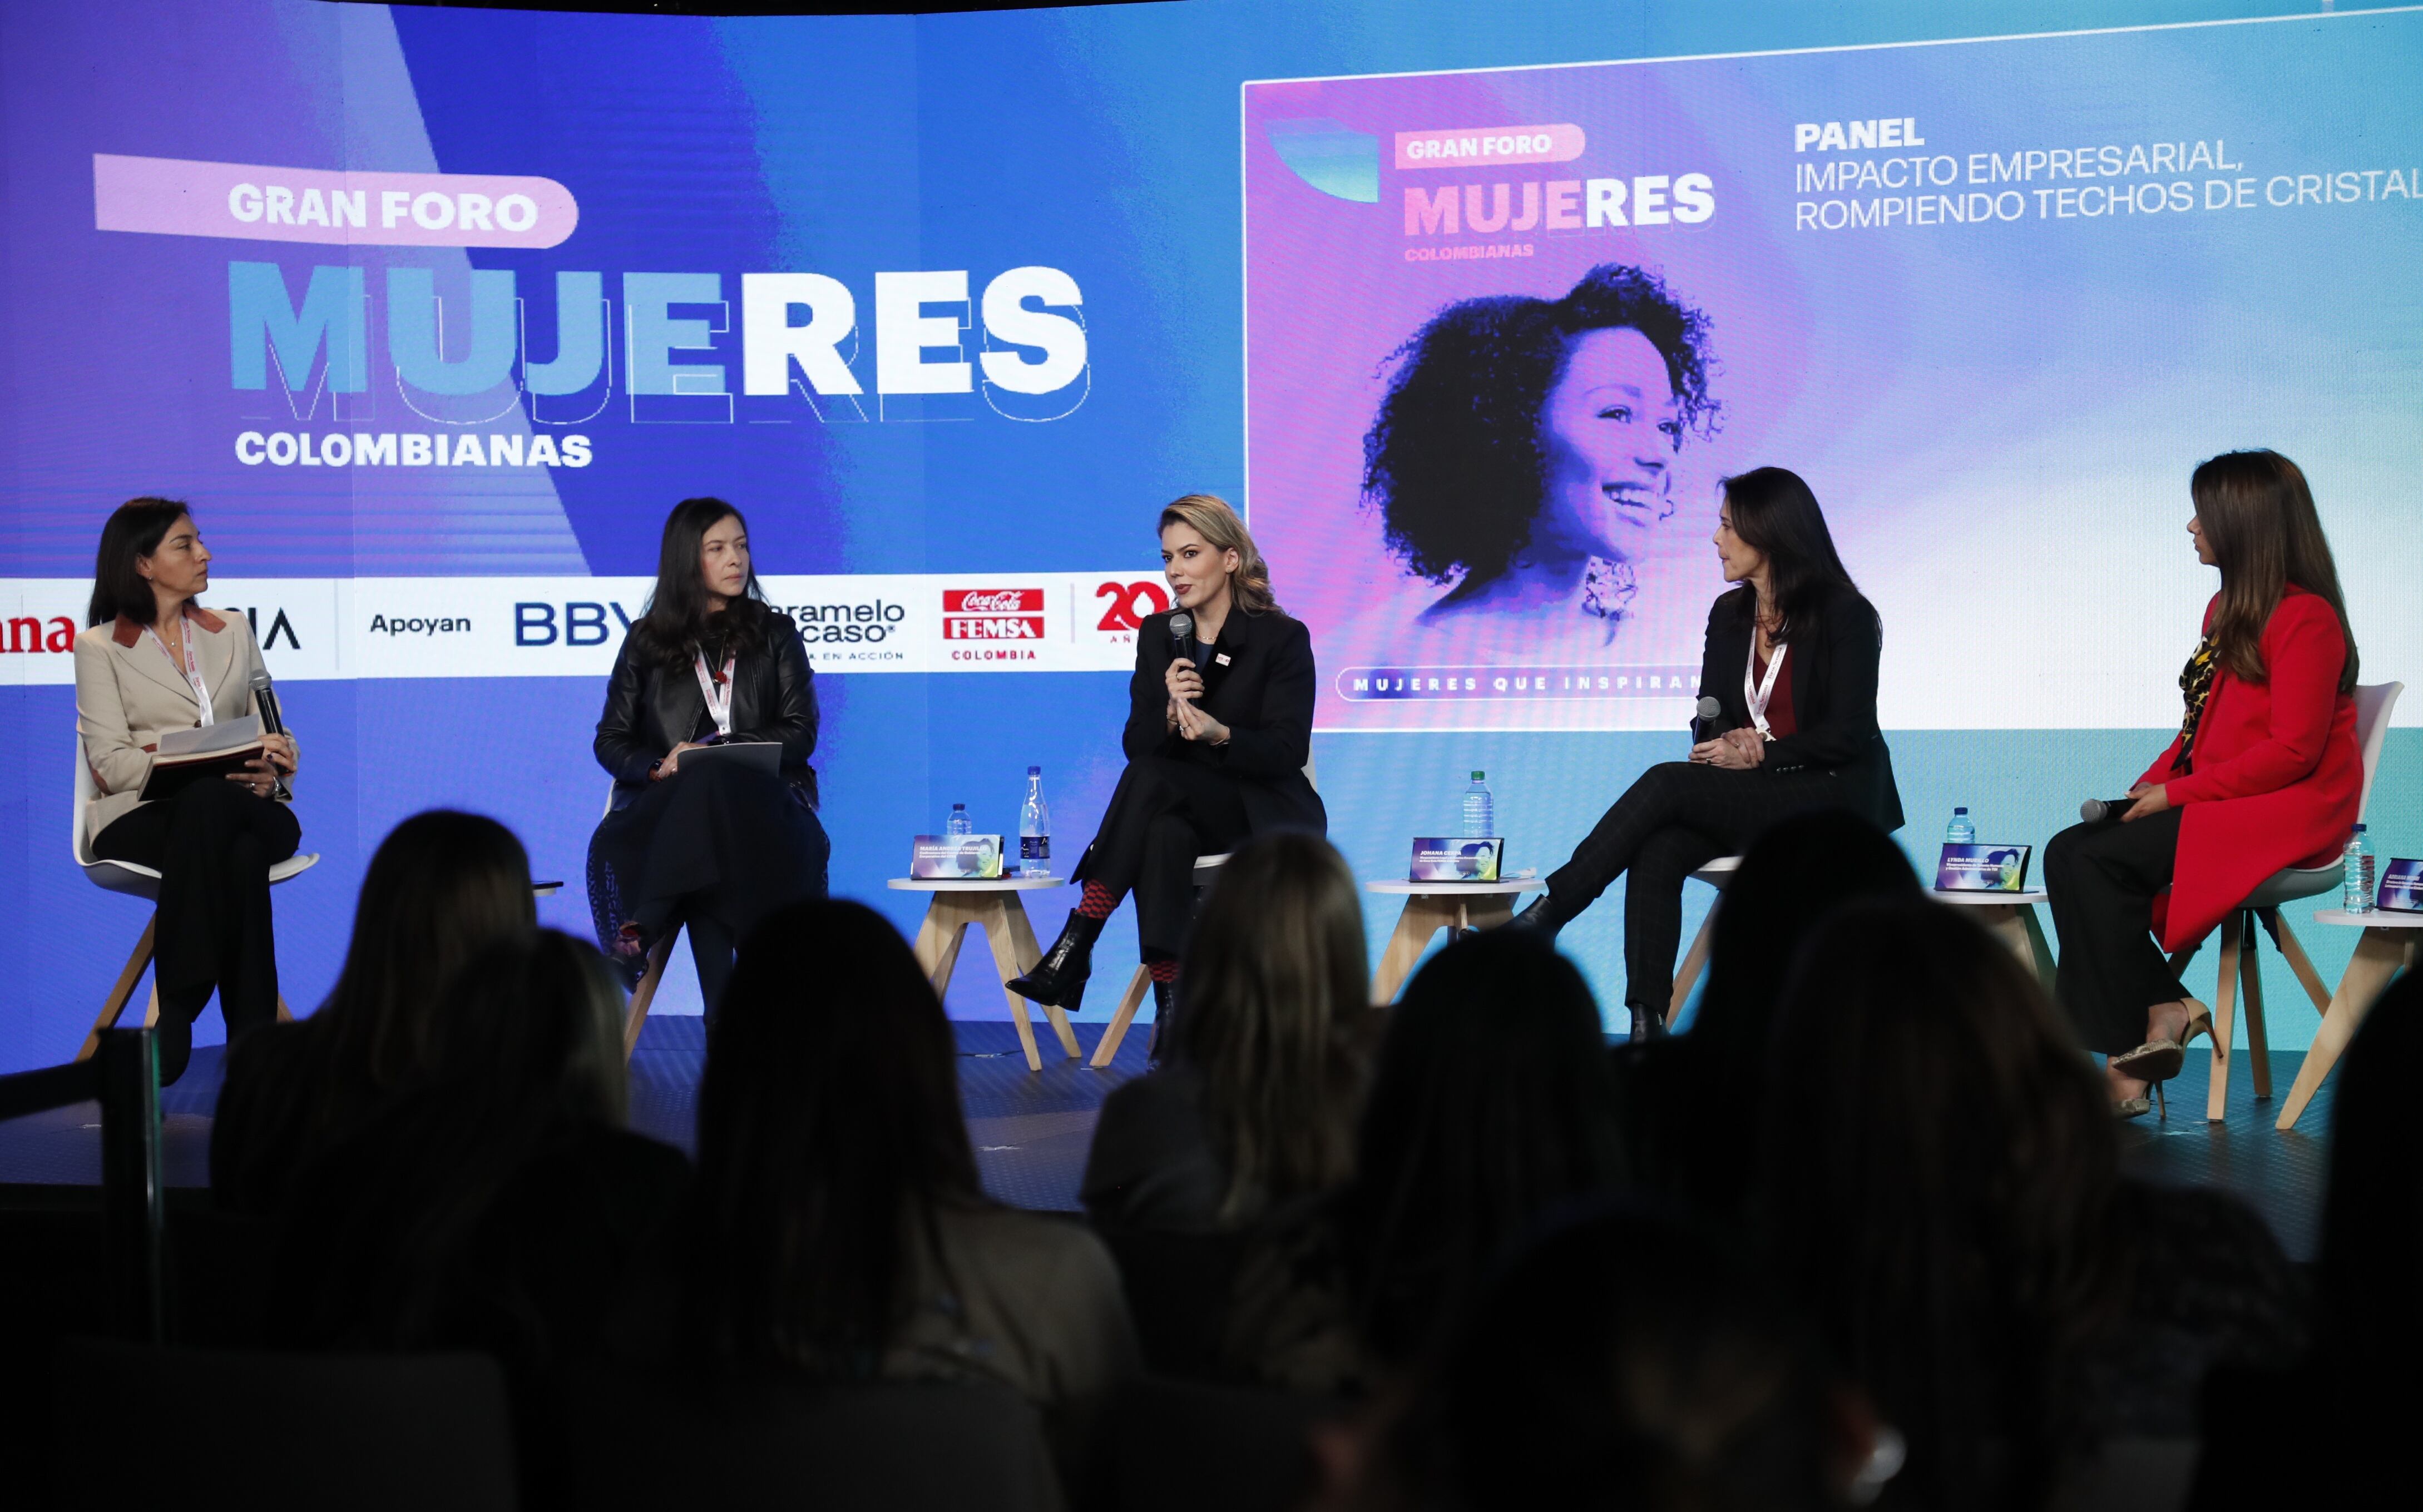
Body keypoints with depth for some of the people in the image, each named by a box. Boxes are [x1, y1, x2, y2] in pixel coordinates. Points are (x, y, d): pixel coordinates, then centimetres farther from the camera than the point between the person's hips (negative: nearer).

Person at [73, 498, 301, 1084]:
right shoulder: (100, 648, 8)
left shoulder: (233, 632, 22)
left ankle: (177, 1013, -36)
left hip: (238, 808, 3)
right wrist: (206, 765, -21)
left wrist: (269, 767, -9)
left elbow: (269, 731, 17)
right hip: (139, 819, -3)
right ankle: (251, 1037, -39)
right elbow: (112, 764, -4)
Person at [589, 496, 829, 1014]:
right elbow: (611, 740, 13)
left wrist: (715, 752, -11)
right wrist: (658, 766, -11)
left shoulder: (775, 633, 17)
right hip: (667, 802, 1)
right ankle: (722, 1018, -43)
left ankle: (640, 932, -45)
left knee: (708, 787, -38)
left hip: (760, 800, -1)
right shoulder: (647, 640, 18)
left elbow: (800, 733, 6)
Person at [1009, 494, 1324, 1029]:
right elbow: (1135, 744, 3)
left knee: (1152, 779, -32)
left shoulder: (1283, 638, -4)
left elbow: (1288, 750, -11)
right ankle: (1170, 1003, -42)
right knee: (1162, 834, -36)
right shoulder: (1157, 634, 9)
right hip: (1182, 811, 3)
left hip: (1266, 816, -3)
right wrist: (1169, 711, -19)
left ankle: (1075, 947, -37)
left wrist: (1221, 734, -29)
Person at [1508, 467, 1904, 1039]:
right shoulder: (1728, 615, 12)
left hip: (1831, 799, -6)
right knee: (1656, 853, -26)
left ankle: (1550, 910, -22)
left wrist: (1759, 755, -18)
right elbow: (1710, 719, 14)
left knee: (1667, 782, -26)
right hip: (1745, 798, 6)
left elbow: (1849, 733, -11)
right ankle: (1646, 1024, -34)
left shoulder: (1844, 615, -7)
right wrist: (1731, 744, -9)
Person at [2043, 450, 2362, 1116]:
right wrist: (2148, 786, 1)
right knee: (2069, 853, -12)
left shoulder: (2305, 618, -12)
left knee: (2098, 861, -22)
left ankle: (2129, 1056, -12)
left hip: (2285, 815, -9)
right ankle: (2162, 1009, -16)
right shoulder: (2226, 610, 18)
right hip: (2220, 805, 9)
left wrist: (2177, 793, -17)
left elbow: (2292, 749, -18)